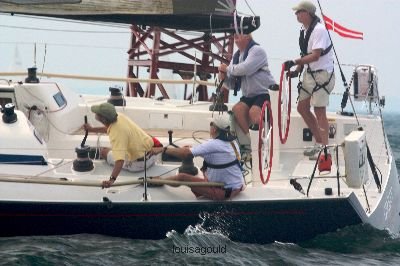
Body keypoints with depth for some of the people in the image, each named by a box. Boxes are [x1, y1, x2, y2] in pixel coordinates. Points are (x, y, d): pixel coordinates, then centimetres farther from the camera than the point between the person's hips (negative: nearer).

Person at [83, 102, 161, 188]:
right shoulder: (119, 116, -9)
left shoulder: (116, 134, -34)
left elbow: (120, 160, -47)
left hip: (138, 164, -8)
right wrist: (92, 129, 23)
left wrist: (112, 179, -56)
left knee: (103, 151, 10)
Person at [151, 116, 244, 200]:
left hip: (223, 192, -8)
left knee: (182, 177, -4)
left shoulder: (212, 145, -21)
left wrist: (163, 149, -16)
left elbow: (186, 153, -24)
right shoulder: (233, 143, 4)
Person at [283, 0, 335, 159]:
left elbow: (315, 56, -24)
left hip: (322, 74, -10)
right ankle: (319, 142, 22)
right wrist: (298, 70, 4)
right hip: (309, 74, 10)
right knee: (302, 107, 13)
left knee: (319, 111, -8)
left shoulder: (319, 30, -18)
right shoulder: (304, 31, 10)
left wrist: (294, 62, -24)